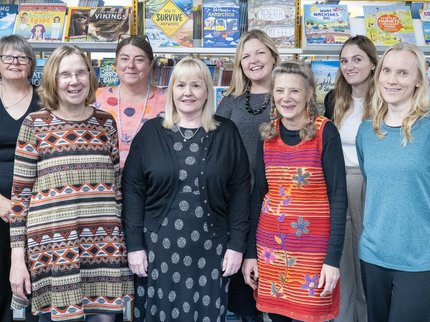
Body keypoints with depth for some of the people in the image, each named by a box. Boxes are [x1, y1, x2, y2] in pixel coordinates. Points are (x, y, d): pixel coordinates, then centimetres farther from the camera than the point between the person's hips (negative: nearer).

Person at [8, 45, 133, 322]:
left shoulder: (106, 123, 7)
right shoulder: (35, 124, 0)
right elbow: (20, 194, 0)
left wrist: (122, 238, 11)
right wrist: (17, 257, -3)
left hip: (104, 245, 2)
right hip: (51, 247, -2)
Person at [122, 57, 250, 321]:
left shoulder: (227, 133, 2)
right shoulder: (151, 132, 1)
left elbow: (240, 190, 0)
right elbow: (133, 190, 0)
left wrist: (237, 245, -4)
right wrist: (134, 244, -4)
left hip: (210, 249, 0)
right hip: (159, 247, 0)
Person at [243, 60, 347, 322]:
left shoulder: (325, 132, -9)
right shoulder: (268, 134, 3)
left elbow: (338, 196, -9)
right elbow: (258, 194, 7)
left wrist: (333, 257, -13)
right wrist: (250, 252, 6)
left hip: (313, 246, -4)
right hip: (270, 245, 4)